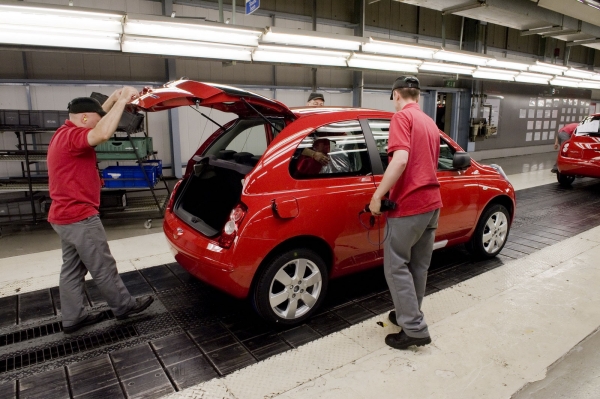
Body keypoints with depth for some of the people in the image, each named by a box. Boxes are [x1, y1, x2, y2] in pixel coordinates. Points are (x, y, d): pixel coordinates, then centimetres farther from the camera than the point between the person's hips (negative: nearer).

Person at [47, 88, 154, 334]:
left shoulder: (65, 133, 13)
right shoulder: (72, 136, -19)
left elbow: (98, 118, 24)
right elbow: (104, 133, -39)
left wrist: (115, 97, 13)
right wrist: (122, 101, -30)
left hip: (66, 216, 10)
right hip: (80, 217, -10)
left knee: (72, 269, 14)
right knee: (103, 268, 3)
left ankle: (72, 318, 22)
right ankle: (124, 306, 17)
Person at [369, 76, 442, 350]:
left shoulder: (402, 117, -9)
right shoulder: (429, 122, 19)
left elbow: (401, 159, -24)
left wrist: (377, 196, -20)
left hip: (408, 205, -9)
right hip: (431, 203, 9)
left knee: (396, 267, 1)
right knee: (418, 266, 16)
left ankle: (414, 329, 3)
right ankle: (409, 315, 29)